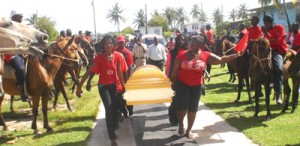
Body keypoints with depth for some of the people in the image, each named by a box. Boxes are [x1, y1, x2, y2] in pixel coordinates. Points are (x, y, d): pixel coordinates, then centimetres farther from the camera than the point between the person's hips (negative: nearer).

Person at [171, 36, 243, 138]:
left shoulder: (206, 56, -7)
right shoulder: (182, 55, -10)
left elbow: (221, 60, -4)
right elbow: (175, 70, -2)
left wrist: (235, 55, -10)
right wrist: (173, 84, 1)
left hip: (196, 85, 2)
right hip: (182, 84, -2)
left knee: (193, 108, 8)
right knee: (182, 106, -9)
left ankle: (189, 130, 25)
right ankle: (180, 124, 22)